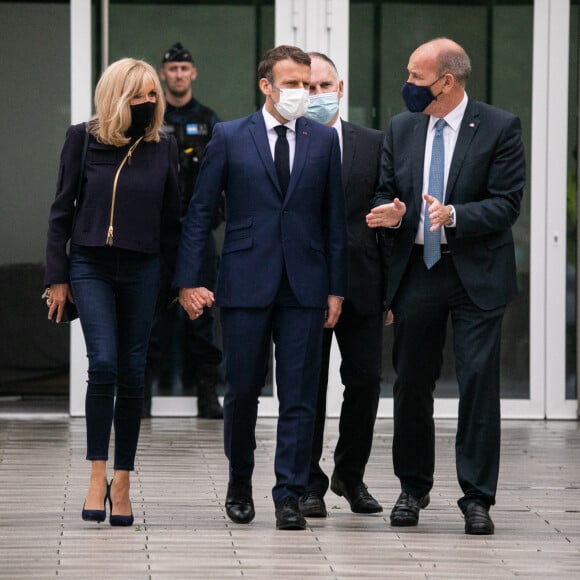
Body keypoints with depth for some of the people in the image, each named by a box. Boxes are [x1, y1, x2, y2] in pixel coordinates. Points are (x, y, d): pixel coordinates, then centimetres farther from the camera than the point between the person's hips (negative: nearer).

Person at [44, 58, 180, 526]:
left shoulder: (163, 147, 4)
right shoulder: (83, 139, -1)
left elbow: (171, 218, 10)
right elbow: (62, 210, 2)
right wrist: (57, 276, -1)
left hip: (142, 271, 2)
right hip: (91, 267, -2)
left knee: (132, 374, 4)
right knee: (103, 364, -16)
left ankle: (122, 482, 12)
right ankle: (97, 475, -8)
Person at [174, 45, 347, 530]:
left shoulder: (324, 139, 8)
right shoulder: (229, 137, 3)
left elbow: (334, 217, 9)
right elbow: (200, 212, 3)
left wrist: (336, 287, 4)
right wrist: (188, 280, -4)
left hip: (304, 285, 1)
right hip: (245, 284, -1)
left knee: (299, 395, -1)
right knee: (242, 390, 5)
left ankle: (289, 496, 3)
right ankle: (240, 484, 25)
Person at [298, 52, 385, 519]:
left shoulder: (373, 144, 7)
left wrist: (391, 287, 3)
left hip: (361, 286, 2)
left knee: (365, 383, 3)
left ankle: (351, 475, 23)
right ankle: (310, 483, 14)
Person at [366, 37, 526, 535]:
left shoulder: (499, 128, -6)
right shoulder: (401, 129, 8)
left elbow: (507, 204, -10)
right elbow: (387, 192, 13)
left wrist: (454, 215, -24)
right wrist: (391, 213, -11)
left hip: (477, 274, -4)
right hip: (415, 270, 4)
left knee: (479, 381, -7)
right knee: (412, 383, 10)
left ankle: (477, 497, -1)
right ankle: (413, 489, 25)